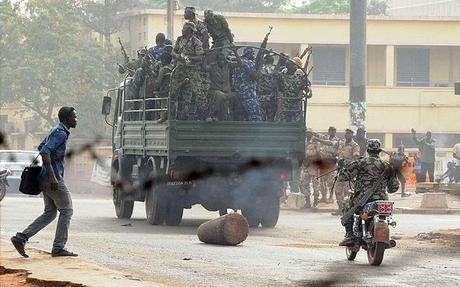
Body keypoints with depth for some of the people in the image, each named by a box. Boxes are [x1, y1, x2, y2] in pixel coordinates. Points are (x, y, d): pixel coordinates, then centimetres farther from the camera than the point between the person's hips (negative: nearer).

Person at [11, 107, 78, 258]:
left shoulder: (56, 131, 18)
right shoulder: (60, 133, -13)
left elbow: (40, 148, 28)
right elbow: (45, 152, -25)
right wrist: (52, 176, -27)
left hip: (46, 178, 10)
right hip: (53, 178, -10)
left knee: (50, 213, 11)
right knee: (66, 210, -2)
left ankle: (21, 238, 2)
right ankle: (58, 248, -1)